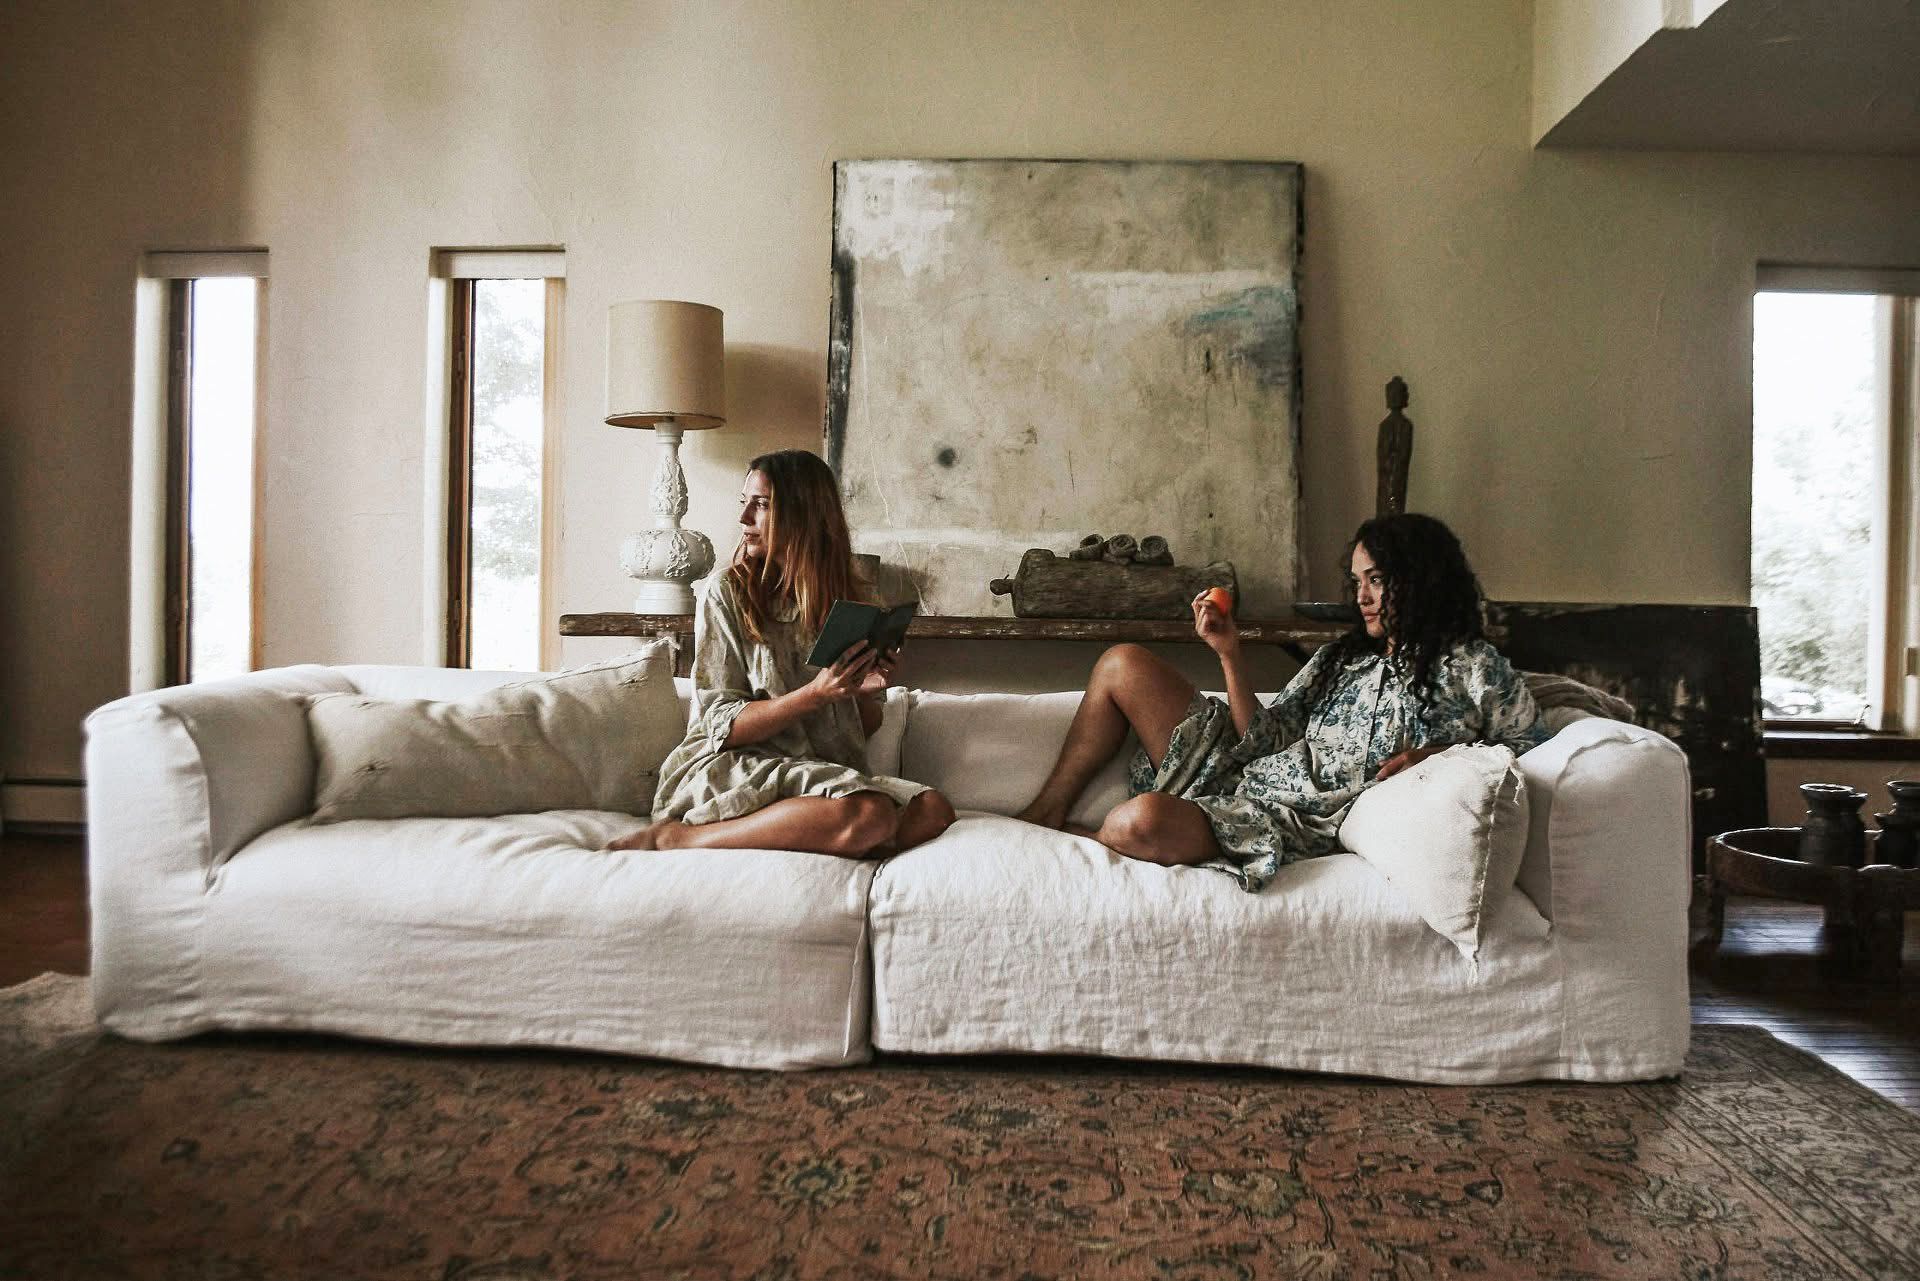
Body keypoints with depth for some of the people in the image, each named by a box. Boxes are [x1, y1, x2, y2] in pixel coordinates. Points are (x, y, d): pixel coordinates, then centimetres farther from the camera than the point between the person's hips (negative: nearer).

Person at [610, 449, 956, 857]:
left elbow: (864, 729, 15)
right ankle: (674, 835, -19)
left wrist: (867, 692, -8)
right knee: (871, 815, -32)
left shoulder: (847, 596, 11)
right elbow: (723, 726, -7)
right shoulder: (726, 591, -1)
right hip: (728, 767, -5)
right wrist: (815, 694, -20)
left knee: (933, 810, -24)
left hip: (821, 772, 6)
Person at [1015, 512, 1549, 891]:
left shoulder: (1474, 668, 1)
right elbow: (1265, 739, 9)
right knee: (1124, 663, -5)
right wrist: (1230, 654, 0)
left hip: (1305, 823, -7)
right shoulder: (1340, 656, 17)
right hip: (1238, 772, 7)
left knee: (1141, 822, -36)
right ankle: (1045, 811, 2)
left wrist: (1440, 754, -13)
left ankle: (1048, 837, -2)